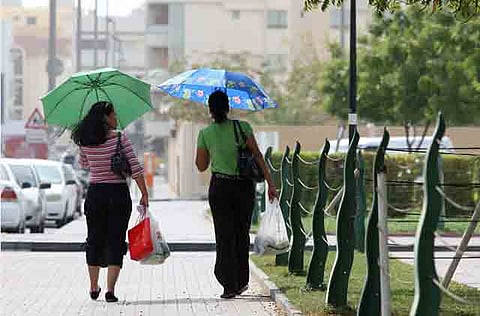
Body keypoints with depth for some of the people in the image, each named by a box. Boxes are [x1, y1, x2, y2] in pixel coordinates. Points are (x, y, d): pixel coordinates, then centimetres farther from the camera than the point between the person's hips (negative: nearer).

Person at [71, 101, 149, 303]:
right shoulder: (119, 138, -11)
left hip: (94, 194, 3)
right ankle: (110, 290, -7)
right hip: (119, 194, -3)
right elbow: (135, 168, -14)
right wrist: (144, 194, -8)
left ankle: (94, 288, 24)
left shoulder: (86, 142, -1)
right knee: (116, 241, 1)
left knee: (94, 241, 16)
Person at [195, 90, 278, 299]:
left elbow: (201, 166, 7)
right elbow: (257, 156, -8)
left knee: (225, 236, 2)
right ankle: (241, 281, 21)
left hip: (219, 188, -1)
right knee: (242, 234, 15)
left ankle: (229, 285, -4)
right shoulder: (243, 127, -3)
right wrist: (270, 183, -7)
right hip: (244, 186, 1)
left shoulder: (205, 134, -2)